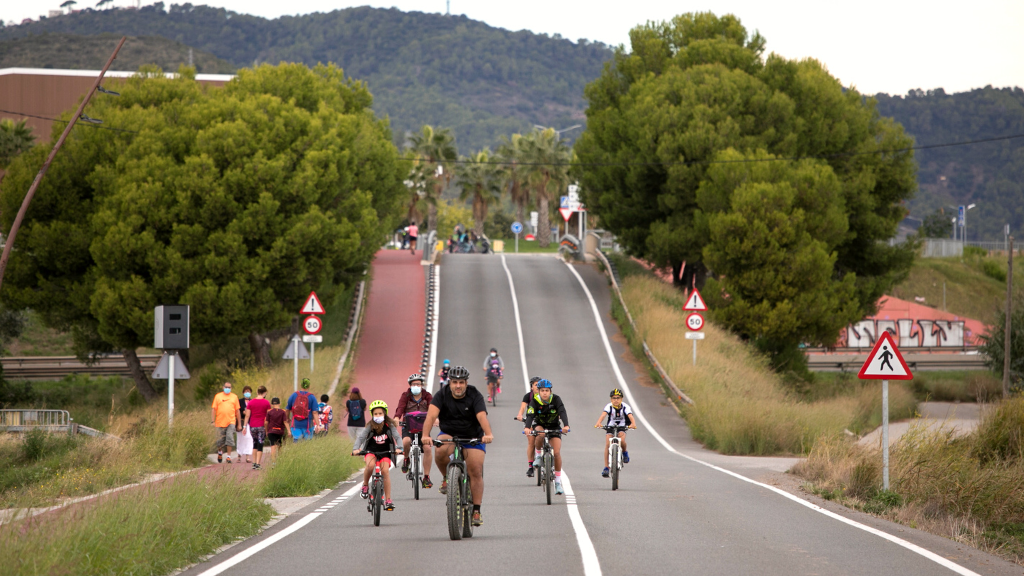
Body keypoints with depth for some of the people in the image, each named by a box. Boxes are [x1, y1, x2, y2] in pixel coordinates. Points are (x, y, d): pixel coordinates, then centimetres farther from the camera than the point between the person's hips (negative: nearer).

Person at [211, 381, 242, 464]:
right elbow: (214, 409, 6)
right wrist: (213, 421, -2)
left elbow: (237, 411, 12)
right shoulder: (218, 396, 7)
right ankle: (220, 452, 33)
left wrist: (239, 424, 10)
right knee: (220, 441, 5)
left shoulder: (234, 397, 10)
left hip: (231, 422, 0)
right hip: (220, 422, 0)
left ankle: (229, 456, -7)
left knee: (230, 438, -12)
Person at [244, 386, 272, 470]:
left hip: (252, 426, 2)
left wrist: (245, 426, 3)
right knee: (260, 445, 1)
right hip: (262, 426, -2)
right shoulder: (266, 403, -4)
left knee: (255, 443, 17)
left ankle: (254, 463, 15)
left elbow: (247, 416, -1)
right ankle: (257, 464, -4)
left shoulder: (251, 403, 1)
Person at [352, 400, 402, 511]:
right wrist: (355, 449, -40)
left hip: (385, 452, 1)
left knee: (385, 471, -19)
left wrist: (398, 448, -39)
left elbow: (397, 437, -19)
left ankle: (388, 500, -12)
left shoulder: (390, 426, -12)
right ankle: (365, 485, -6)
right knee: (370, 465, -32)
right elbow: (360, 437, -22)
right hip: (371, 451, -1)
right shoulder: (369, 426, -13)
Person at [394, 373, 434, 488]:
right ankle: (406, 458, 1)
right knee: (406, 441, -34)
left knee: (427, 448, -20)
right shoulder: (406, 396, 3)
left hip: (423, 427, 1)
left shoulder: (427, 396, 6)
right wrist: (397, 417, -34)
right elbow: (400, 407, -13)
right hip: (408, 427, -1)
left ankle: (426, 477, -11)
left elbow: (432, 407, -11)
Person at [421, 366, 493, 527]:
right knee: (440, 451, -33)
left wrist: (488, 434, -51)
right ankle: (447, 478, -5)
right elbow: (431, 415, -27)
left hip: (473, 437, 0)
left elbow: (482, 417, -31)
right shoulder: (442, 395, -12)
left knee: (475, 471, -13)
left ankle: (477, 511, -4)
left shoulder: (475, 396, -15)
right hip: (449, 434, 0)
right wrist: (426, 435, -45)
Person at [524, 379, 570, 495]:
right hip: (540, 424, 0)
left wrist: (566, 425, -51)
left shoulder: (555, 399, -20)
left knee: (557, 452, -14)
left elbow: (562, 412, -32)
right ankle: (538, 454, -8)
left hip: (554, 426, 0)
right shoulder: (535, 401, -20)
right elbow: (530, 415, -32)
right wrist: (527, 427, -52)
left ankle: (558, 482, -6)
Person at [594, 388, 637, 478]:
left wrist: (633, 424, -54)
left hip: (622, 428, -1)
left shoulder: (625, 407, -18)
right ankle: (606, 468, -14)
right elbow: (603, 415, -35)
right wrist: (598, 423, -55)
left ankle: (624, 452, 5)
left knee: (622, 441, -30)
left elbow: (630, 416, -32)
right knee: (607, 444, -18)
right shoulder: (609, 406, -18)